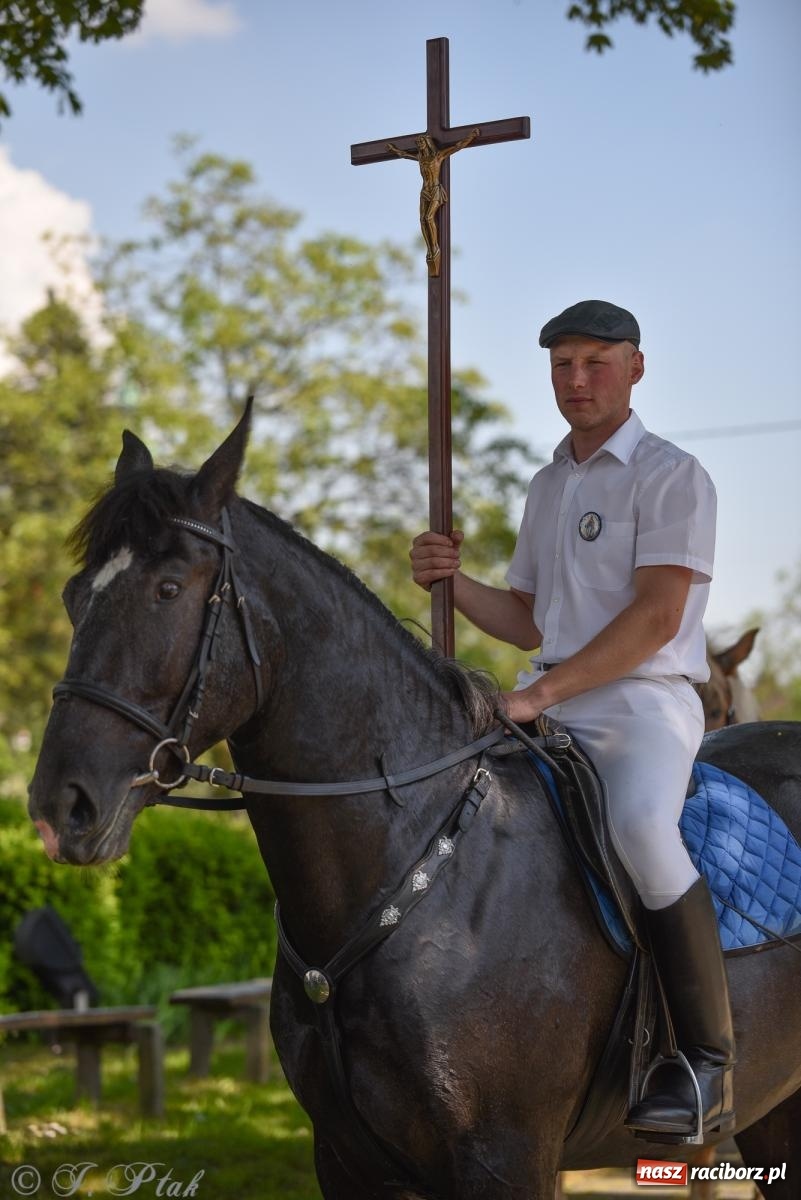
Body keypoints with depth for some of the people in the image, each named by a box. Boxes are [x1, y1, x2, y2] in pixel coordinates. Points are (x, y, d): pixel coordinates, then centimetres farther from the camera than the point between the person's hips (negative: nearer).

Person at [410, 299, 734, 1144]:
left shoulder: (671, 476, -4)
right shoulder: (547, 487, 20)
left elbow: (656, 616, -15)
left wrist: (543, 692, -20)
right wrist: (452, 581, 5)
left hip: (642, 703, -8)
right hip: (549, 709, 9)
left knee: (641, 824, -37)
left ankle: (709, 1066, -30)